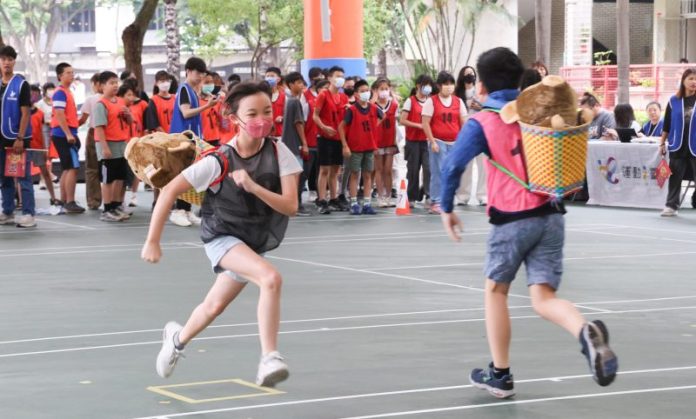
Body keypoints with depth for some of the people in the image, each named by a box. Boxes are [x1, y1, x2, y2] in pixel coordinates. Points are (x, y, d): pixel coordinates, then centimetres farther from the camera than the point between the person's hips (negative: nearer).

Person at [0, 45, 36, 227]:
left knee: (23, 177, -6)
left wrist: (20, 139, -16)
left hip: (18, 138, -6)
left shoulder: (21, 85, -6)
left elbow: (25, 113, -10)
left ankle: (29, 214, -6)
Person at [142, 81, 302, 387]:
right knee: (271, 278, -32)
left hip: (255, 243, 5)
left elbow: (290, 206, -22)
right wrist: (153, 241, -16)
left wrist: (253, 187, -37)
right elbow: (169, 192, -17)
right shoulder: (219, 161, -24)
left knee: (214, 307, 22)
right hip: (222, 237, -5)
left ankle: (178, 337, 53)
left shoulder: (279, 153, -16)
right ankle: (269, 359, -29)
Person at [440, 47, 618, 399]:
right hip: (550, 214, 4)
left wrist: (447, 209, -4)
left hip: (511, 218, -4)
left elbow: (452, 165, -15)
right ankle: (586, 331, -31)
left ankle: (499, 374, 22)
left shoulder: (481, 122, -5)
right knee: (543, 298, 2)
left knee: (495, 290, 18)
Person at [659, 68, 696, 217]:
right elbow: (667, 124, 9)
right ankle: (671, 206, 13)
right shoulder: (674, 101, 3)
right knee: (675, 178, 7)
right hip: (678, 146, 2)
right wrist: (662, 143, 9)